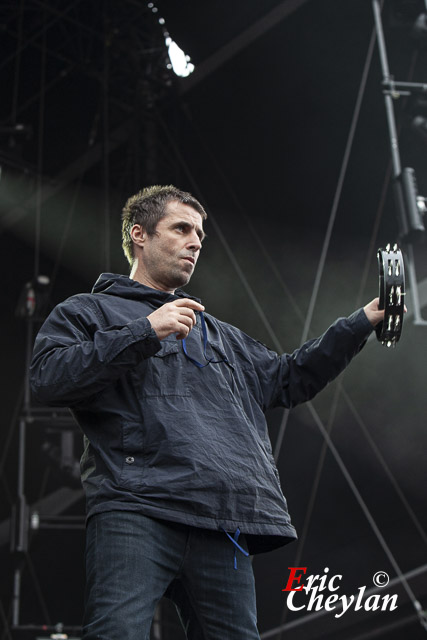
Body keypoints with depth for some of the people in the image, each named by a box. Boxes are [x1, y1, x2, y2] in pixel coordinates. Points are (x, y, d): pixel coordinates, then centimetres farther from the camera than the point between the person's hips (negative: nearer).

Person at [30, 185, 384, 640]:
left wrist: (365, 319, 29)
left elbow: (288, 379, 35)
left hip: (219, 531, 6)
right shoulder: (88, 312, 17)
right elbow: (47, 378, -1)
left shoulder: (219, 335, 36)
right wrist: (145, 333, -6)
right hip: (135, 514, -5)